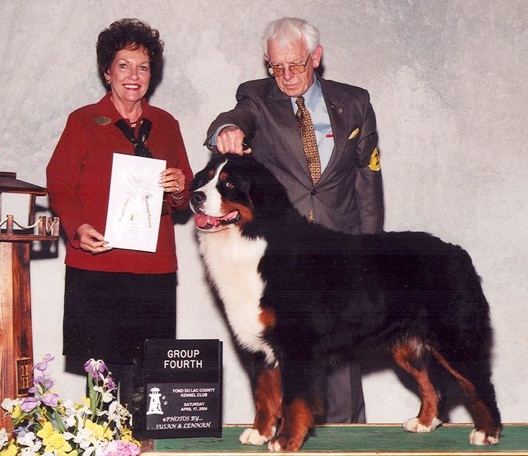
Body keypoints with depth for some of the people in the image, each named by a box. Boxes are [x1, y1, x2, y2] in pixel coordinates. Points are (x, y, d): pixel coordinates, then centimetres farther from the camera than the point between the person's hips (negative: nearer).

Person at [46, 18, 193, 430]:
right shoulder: (83, 122, 6)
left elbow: (184, 198, 21)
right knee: (105, 370, -7)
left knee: (144, 376, -3)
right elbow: (59, 185, 2)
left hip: (155, 271, 3)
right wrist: (79, 228, -15)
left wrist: (179, 188, -3)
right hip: (97, 268, -3)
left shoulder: (166, 125, 17)